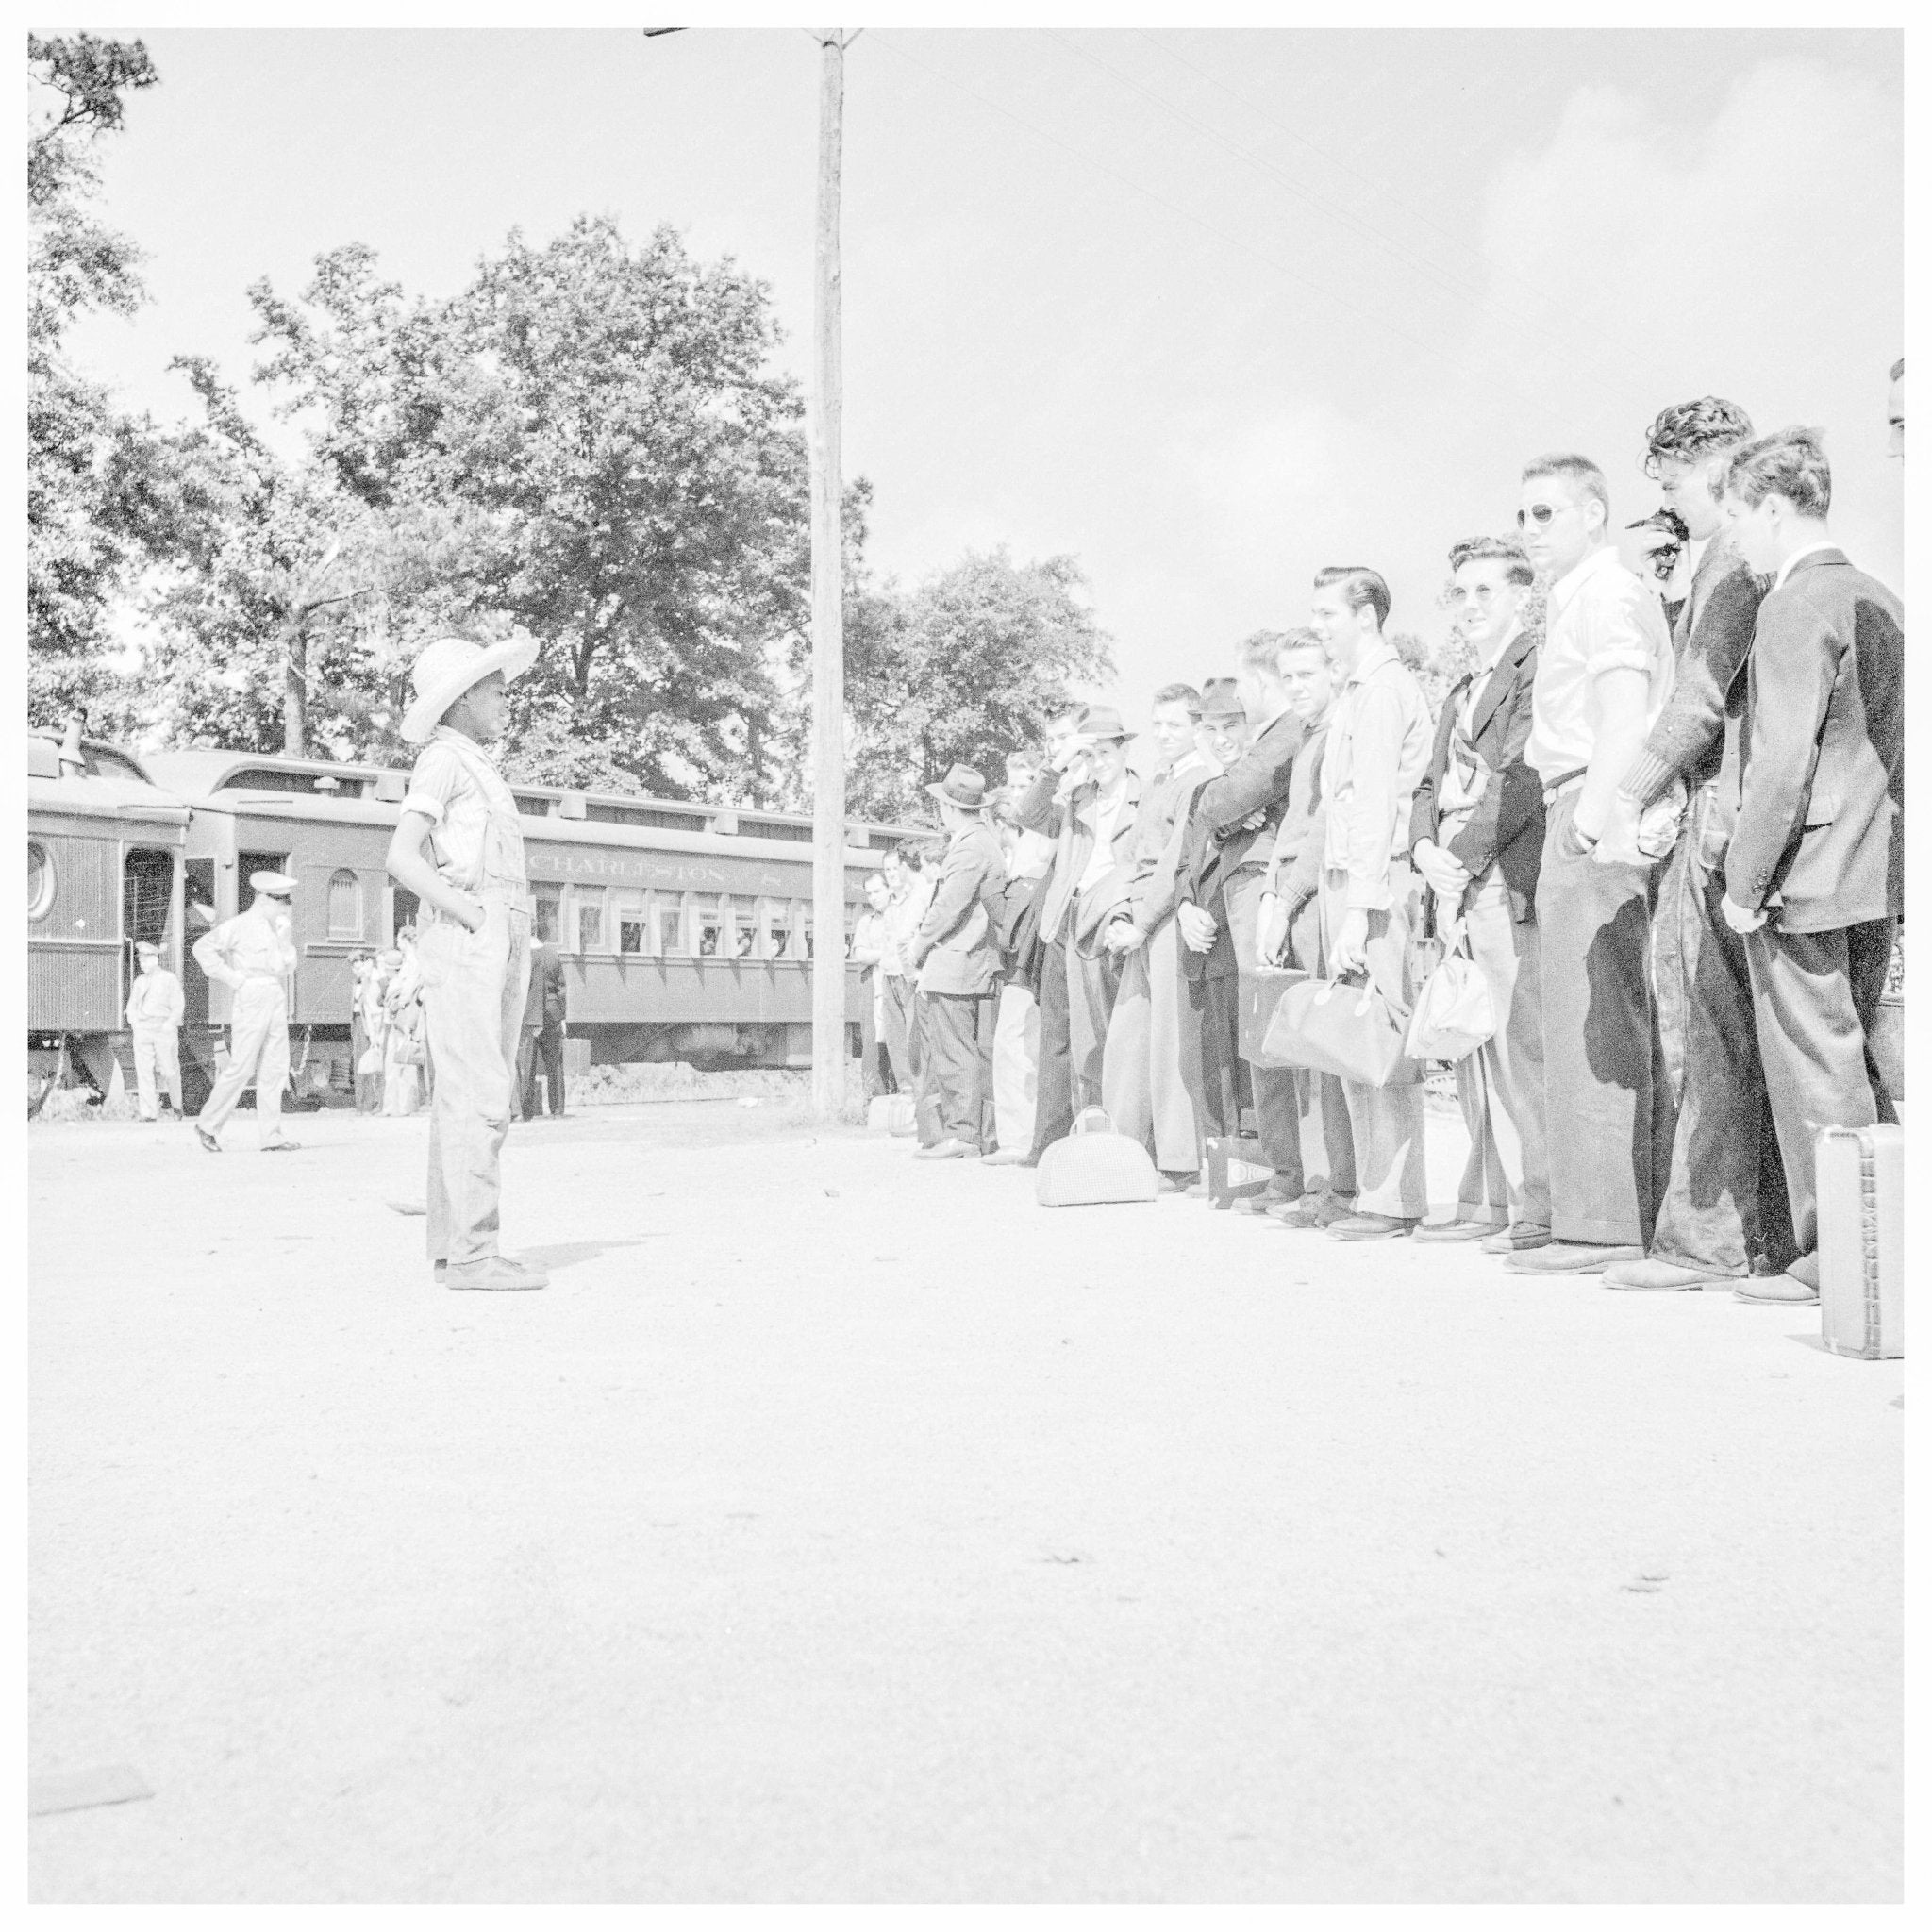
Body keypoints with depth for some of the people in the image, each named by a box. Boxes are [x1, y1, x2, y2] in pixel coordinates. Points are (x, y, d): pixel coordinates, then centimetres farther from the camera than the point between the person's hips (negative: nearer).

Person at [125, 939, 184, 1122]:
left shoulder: (169, 979, 1)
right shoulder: (139, 981, 14)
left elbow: (178, 1007, -2)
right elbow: (131, 1006, 20)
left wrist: (169, 1024, -15)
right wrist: (134, 1021, 2)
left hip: (164, 1030, -4)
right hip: (142, 1031, 4)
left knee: (169, 1071, 0)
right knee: (143, 1071, -6)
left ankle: (176, 1105, 23)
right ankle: (149, 1114, -7)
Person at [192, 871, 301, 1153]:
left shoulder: (283, 926, 15)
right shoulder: (240, 925, -7)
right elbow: (203, 948, -11)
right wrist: (233, 979, -13)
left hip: (277, 1000, 7)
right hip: (251, 1001, -7)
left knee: (275, 1069, 2)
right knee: (241, 1067, -8)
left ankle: (271, 1136, 2)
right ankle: (208, 1124, 7)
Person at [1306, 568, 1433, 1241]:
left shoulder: (1381, 688, -8)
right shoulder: (1360, 687, 21)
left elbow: (1376, 804, -16)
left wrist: (1358, 910, -21)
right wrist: (1341, 904, 10)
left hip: (1372, 881, -9)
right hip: (1342, 879, 9)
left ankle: (1392, 1201, -3)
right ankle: (1378, 1191, 16)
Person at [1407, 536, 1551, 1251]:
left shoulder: (1535, 665, -5)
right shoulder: (1460, 693, 25)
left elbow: (1523, 778, -14)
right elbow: (1431, 785, 22)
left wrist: (1461, 858, -13)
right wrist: (1426, 850, 3)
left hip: (1508, 882, -9)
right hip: (1456, 884, 9)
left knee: (1520, 1046, -9)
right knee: (1470, 1051, 8)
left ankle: (1539, 1209, -5)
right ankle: (1486, 1201, 13)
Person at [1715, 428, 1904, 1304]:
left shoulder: (1795, 608, -15)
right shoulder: (1879, 599, 13)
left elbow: (1784, 763, -20)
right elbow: (1892, 746, 18)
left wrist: (1744, 879, -15)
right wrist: (1886, 852, 21)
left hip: (1807, 878, -9)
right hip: (1878, 873, 9)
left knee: (1816, 1074, -1)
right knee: (1855, 1061, 15)